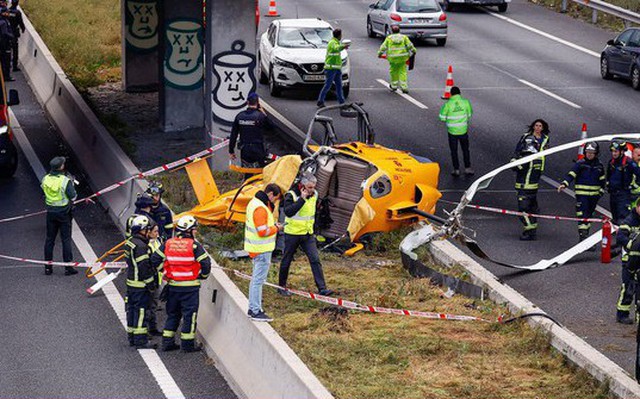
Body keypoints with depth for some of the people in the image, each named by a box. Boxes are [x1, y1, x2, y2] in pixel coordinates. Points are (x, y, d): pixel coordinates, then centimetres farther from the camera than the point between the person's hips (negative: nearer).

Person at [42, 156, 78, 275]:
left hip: (51, 212, 4)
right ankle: (68, 267, 5)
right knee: (66, 239, 3)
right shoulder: (65, 181, -19)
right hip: (64, 213, -4)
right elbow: (73, 196, -15)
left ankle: (48, 267, 16)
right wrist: (71, 183, 1)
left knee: (50, 239, 12)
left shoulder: (45, 179, -4)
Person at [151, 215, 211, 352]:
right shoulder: (194, 245, -12)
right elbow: (206, 263, -12)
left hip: (172, 285, 5)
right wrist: (203, 275, 7)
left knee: (172, 313, 16)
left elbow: (155, 259, 3)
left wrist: (164, 273, 15)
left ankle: (167, 341, 17)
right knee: (189, 314, 5)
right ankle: (188, 343, 7)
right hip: (190, 286, -5)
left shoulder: (168, 243, 1)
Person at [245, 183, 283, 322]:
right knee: (258, 280, -5)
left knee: (256, 278, 19)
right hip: (262, 250, -11)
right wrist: (276, 228, -9)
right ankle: (256, 312, -2)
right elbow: (262, 232, -25)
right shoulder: (260, 209, -22)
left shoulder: (254, 202, 11)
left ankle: (252, 308, 27)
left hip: (255, 248, 11)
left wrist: (272, 225, 6)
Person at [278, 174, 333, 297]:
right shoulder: (291, 195, -16)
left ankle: (322, 288, -8)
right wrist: (302, 199, -32)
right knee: (286, 260, 7)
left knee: (315, 259, -6)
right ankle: (282, 287, 24)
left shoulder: (314, 195, 3)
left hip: (308, 234, 5)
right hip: (292, 234, -5)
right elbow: (288, 212, -33)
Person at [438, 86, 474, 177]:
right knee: (465, 150, 18)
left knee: (454, 151, 12)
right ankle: (467, 168, 20)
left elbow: (442, 118, -8)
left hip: (452, 131, -1)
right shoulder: (465, 102, -8)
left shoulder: (448, 104, -13)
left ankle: (456, 170, 14)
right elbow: (470, 114, 5)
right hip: (463, 130, 1)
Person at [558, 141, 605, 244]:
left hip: (593, 195, 5)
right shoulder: (580, 163, -4)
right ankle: (583, 236, -14)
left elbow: (603, 180, 19)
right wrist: (564, 184, -27)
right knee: (582, 216, -12)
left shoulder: (599, 165, 9)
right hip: (581, 194, -5)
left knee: (589, 215, 13)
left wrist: (601, 191, 11)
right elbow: (571, 175, -12)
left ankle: (585, 234, 24)